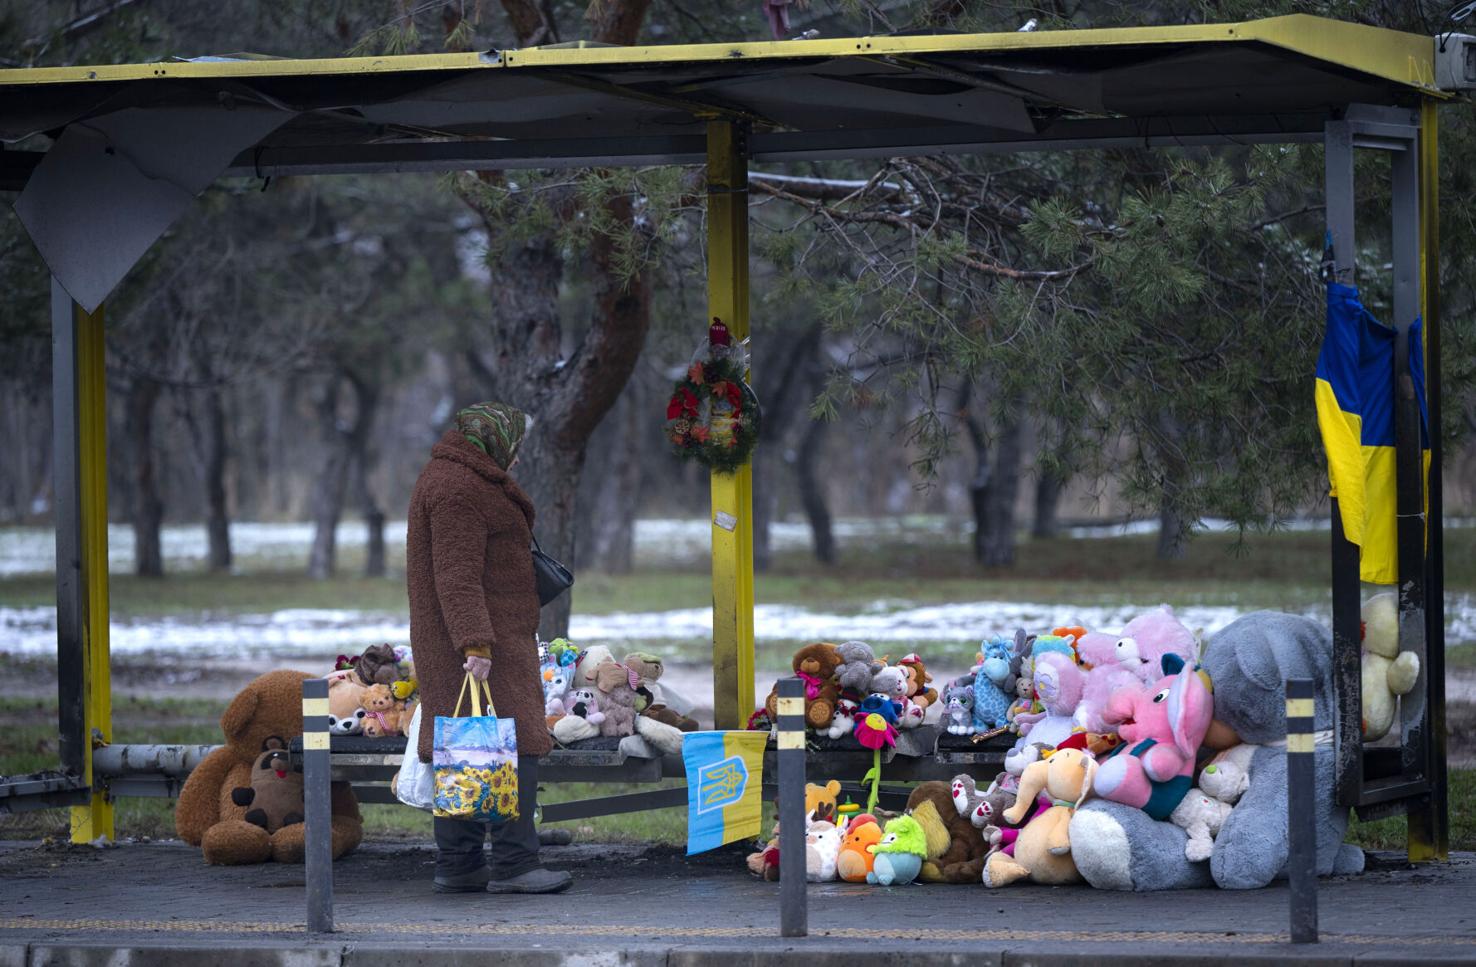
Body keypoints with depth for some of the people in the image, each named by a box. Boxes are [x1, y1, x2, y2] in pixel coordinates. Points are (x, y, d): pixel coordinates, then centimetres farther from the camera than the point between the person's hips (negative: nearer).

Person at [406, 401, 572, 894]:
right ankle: (513, 863, -16)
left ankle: (457, 865, 7)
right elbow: (457, 576, -22)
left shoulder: (447, 479, 21)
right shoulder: (459, 490, -14)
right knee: (511, 747, -13)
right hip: (481, 642, -11)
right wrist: (476, 644, -28)